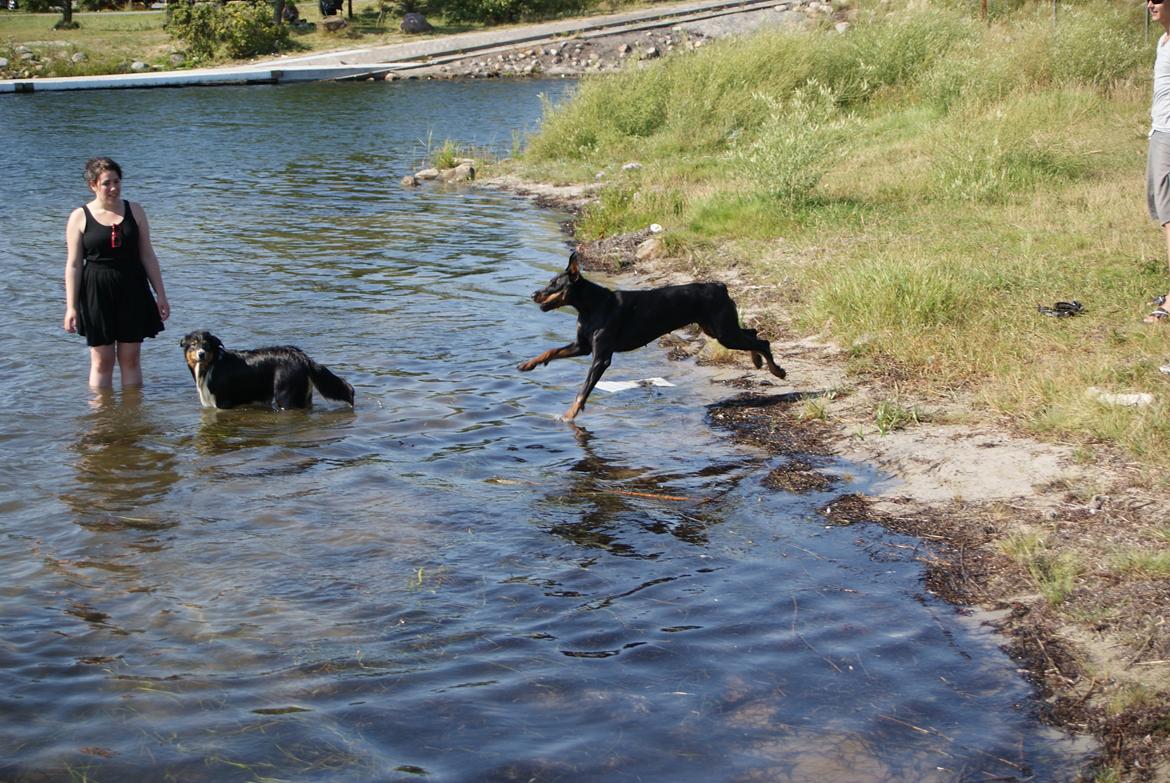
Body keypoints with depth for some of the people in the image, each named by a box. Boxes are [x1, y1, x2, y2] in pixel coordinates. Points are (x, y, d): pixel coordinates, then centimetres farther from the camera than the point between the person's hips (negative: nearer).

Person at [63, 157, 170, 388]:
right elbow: (73, 265, -3)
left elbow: (147, 256, 8)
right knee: (102, 360, 3)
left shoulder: (134, 211, 5)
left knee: (131, 358, 6)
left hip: (133, 291, 2)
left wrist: (161, 295, 6)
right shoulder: (79, 217, -2)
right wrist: (71, 306, -8)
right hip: (96, 293, -2)